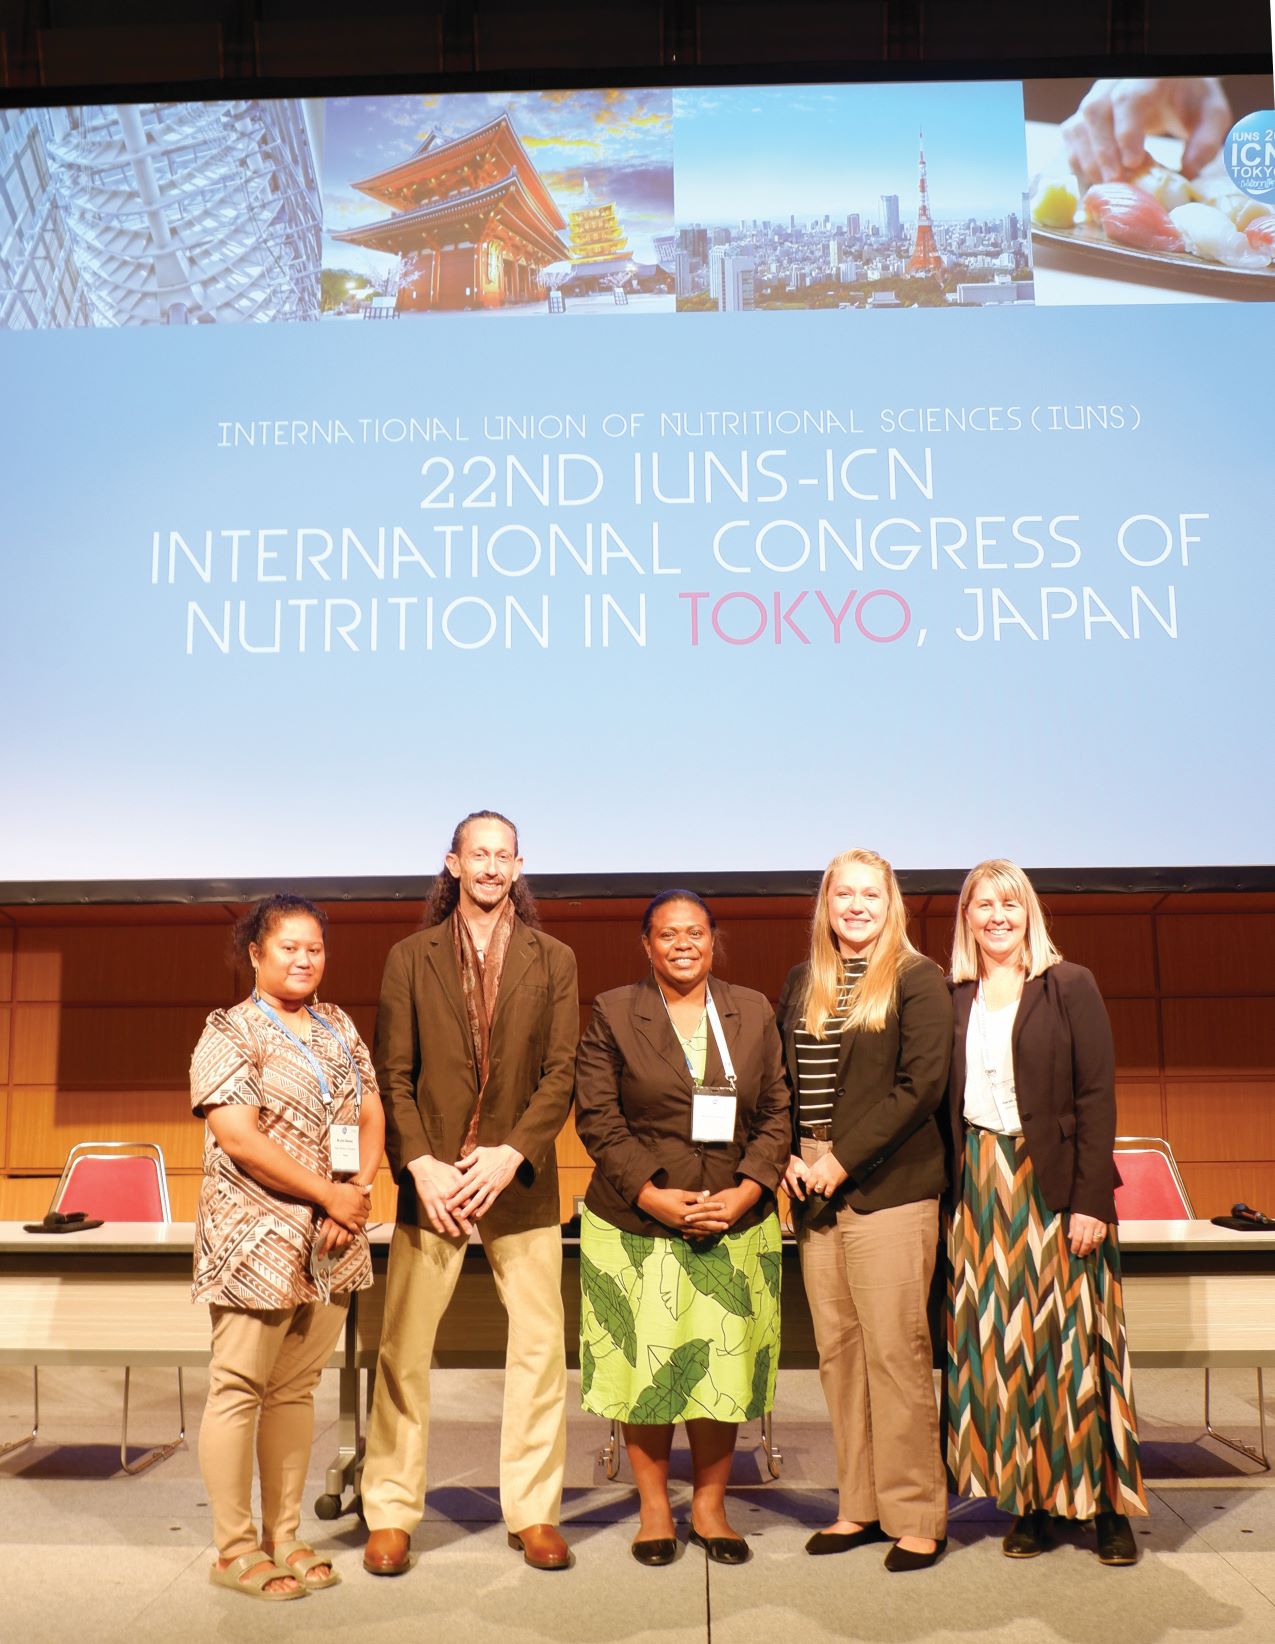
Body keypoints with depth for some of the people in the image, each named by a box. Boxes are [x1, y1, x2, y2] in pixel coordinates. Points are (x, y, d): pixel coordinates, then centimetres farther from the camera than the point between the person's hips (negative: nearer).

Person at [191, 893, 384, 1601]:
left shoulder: (340, 1028, 13)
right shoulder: (230, 1033, -7)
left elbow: (371, 1114, 12)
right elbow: (240, 1139, -16)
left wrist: (360, 1189, -6)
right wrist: (330, 1195, -15)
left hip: (333, 1242, 6)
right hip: (258, 1239, -6)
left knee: (296, 1389, 13)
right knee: (239, 1390, 2)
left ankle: (284, 1538, 23)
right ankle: (235, 1549, 14)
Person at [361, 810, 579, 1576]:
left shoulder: (554, 961, 6)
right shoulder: (410, 958, 6)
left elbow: (562, 1074, 1)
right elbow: (395, 1075, 2)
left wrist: (511, 1155, -11)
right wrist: (422, 1165, -10)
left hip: (521, 1179, 1)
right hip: (432, 1177, 0)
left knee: (541, 1346, 4)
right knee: (403, 1348, 3)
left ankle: (534, 1513, 18)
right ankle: (392, 1514, 17)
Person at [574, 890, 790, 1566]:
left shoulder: (753, 1014, 8)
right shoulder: (612, 1014, 1)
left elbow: (777, 1113, 5)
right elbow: (597, 1119, -4)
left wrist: (744, 1192, -8)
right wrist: (653, 1195, -13)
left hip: (733, 1224, 2)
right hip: (637, 1224, -2)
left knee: (725, 1365, 6)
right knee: (646, 1364, 5)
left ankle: (710, 1505, 24)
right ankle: (653, 1507, 23)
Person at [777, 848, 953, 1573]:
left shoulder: (918, 980, -3)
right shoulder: (802, 984, 14)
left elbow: (922, 1085, -11)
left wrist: (843, 1159, -13)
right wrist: (790, 1158, -1)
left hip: (889, 1188, -5)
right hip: (814, 1191, 5)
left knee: (895, 1350, -3)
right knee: (837, 1350, 8)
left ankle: (916, 1517, 10)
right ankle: (861, 1505, 20)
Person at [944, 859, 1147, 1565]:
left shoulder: (1070, 986, -1)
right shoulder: (953, 998, 8)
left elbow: (1097, 1095, -6)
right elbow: (942, 1102, 8)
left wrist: (1092, 1198, -12)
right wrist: (948, 1193, 1)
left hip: (1053, 1182, -3)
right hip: (978, 1188, 3)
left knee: (1072, 1338, 1)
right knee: (997, 1345, 5)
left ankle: (1107, 1504, 13)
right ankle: (1029, 1501, 16)